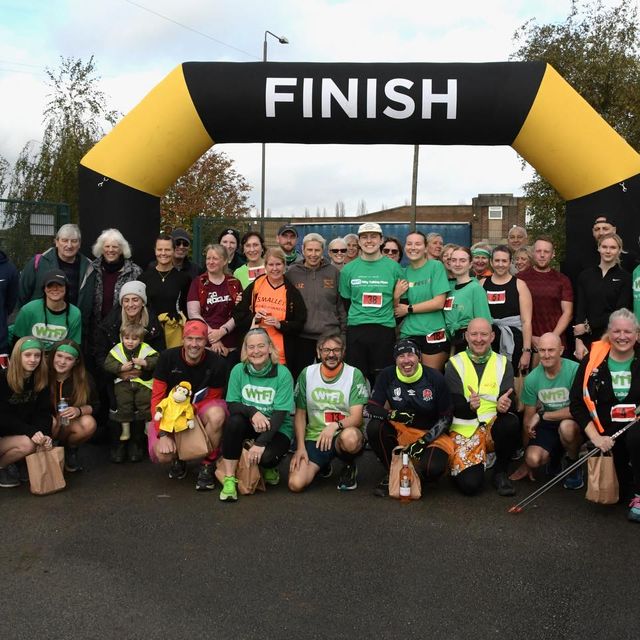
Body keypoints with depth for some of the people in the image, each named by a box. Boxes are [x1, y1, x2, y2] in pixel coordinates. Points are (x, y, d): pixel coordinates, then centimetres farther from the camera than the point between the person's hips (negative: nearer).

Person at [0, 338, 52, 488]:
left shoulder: (41, 380, -5)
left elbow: (43, 412, -8)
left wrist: (45, 435, -28)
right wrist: (30, 431, -31)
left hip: (19, 433, 6)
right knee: (27, 444, -29)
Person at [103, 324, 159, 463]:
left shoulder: (146, 349, 1)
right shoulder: (116, 350, 4)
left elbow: (156, 360, -7)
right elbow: (108, 364, -4)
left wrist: (144, 363, -22)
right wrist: (121, 368, -16)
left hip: (142, 383, 0)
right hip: (123, 382, 1)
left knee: (144, 402, -12)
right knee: (123, 403, -11)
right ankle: (125, 432, 2)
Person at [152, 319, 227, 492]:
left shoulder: (217, 363, -15)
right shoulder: (168, 358, -12)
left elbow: (212, 400, -5)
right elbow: (157, 397, -10)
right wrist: (163, 434, -19)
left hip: (200, 409, 0)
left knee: (216, 415, -36)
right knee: (163, 456, -24)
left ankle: (207, 465, -10)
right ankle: (178, 458, 18)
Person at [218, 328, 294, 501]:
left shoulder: (283, 374, -13)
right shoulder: (238, 370, -5)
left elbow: (280, 413, -17)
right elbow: (232, 405, -7)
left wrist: (260, 443, -26)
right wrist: (252, 412, -28)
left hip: (277, 429, -2)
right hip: (249, 426, 2)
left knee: (265, 456, -31)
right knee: (234, 421, -31)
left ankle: (270, 467, 9)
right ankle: (229, 479, -19)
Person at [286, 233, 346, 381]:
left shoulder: (333, 272, 4)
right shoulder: (292, 272, 3)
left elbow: (341, 304, 6)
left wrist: (343, 332, 4)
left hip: (329, 335, 0)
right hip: (301, 336, 0)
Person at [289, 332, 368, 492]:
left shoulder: (355, 375, -6)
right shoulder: (307, 374, 3)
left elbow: (356, 418, -12)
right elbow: (300, 413, 8)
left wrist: (335, 426, -32)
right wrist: (300, 447, -3)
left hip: (344, 433, -3)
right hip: (314, 437, 3)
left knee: (350, 437, -40)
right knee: (296, 484, -19)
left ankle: (350, 466, -2)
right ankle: (323, 465, 18)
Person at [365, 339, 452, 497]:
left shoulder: (435, 378, -10)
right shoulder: (387, 376, -7)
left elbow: (446, 418, -5)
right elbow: (370, 409, -12)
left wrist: (424, 441, -16)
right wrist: (393, 414, -31)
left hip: (430, 434, -2)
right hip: (399, 431, 2)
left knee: (433, 468, -31)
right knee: (374, 427, -28)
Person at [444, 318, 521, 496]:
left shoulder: (503, 363, 7)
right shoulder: (455, 364, 1)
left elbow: (510, 400, -5)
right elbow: (454, 405, -8)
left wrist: (505, 405, -30)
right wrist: (469, 406, -31)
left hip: (494, 425, 2)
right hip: (464, 429, -2)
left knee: (511, 422, -33)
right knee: (470, 484, -22)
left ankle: (500, 472, -6)